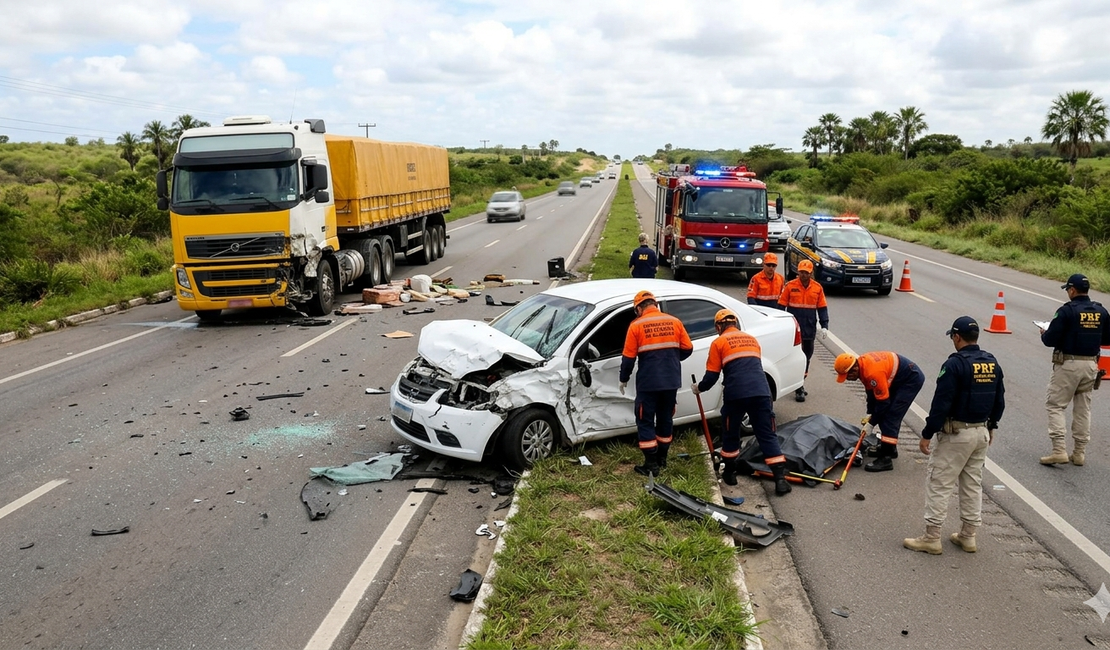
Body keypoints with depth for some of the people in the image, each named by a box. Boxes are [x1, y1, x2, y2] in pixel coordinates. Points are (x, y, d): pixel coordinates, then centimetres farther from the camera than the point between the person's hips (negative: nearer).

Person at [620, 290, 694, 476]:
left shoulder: (636, 325, -6)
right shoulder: (674, 322, 3)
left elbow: (628, 357, -6)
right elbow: (687, 348, 5)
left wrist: (624, 379, 8)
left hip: (648, 382, -4)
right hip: (671, 381, 4)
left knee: (645, 421, 5)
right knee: (665, 419, 18)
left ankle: (651, 464, 4)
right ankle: (662, 458, 29)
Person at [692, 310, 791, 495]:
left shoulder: (718, 343, 10)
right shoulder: (752, 339, 24)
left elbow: (712, 375, 7)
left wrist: (699, 387, 25)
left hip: (736, 394, -3)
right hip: (761, 391, 4)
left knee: (730, 434, 17)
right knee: (767, 435, 7)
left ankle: (730, 472, 28)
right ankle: (780, 479, -1)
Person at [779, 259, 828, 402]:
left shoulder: (817, 288, 4)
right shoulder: (790, 286, -5)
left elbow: (822, 308, 10)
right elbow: (781, 305, -1)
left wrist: (824, 325, 2)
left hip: (810, 330, 4)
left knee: (807, 357, 12)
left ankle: (800, 383, 27)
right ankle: (799, 389, -3)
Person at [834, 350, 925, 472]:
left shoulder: (873, 373, -34)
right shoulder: (862, 363, -6)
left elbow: (883, 401, -24)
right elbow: (871, 390, 8)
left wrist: (871, 423, -13)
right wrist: (870, 414, 7)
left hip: (912, 379, -10)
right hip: (900, 378, 10)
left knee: (891, 416, -14)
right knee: (886, 413, 13)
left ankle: (886, 459, -12)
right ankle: (889, 448, 29)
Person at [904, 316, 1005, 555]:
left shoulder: (955, 364, -19)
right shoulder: (992, 363, 5)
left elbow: (941, 403, -20)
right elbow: (999, 400, 14)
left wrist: (927, 434, -14)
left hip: (956, 433, -8)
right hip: (982, 432, 8)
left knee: (938, 482, -1)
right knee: (973, 484, 16)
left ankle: (931, 538, 3)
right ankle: (968, 536, 24)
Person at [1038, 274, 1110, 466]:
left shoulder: (1067, 310, -14)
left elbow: (1050, 340, -16)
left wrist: (1043, 334, 5)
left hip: (1068, 364, -6)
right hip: (1091, 364, 6)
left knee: (1055, 405, 1)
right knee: (1083, 408, 14)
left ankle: (1059, 450, -8)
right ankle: (1079, 453, 19)